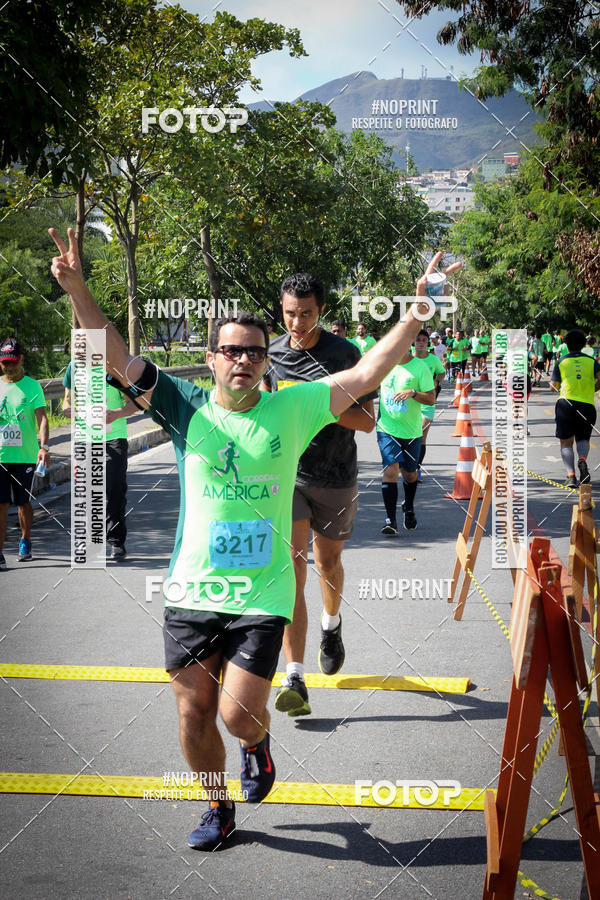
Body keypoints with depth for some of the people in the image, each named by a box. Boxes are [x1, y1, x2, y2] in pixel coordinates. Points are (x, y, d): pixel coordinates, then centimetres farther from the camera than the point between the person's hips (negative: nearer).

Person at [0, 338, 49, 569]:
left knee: (23, 502, 11)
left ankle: (25, 542, 34)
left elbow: (42, 418, -9)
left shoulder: (32, 386, 0)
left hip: (25, 455, -1)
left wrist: (43, 446, -22)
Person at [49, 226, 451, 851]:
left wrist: (418, 311, -11)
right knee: (194, 713, 9)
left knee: (238, 714, -7)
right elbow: (116, 358, -7)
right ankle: (219, 810, 33)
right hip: (190, 592, 2)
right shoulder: (186, 408, -1)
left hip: (262, 595, -2)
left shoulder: (291, 409, -1)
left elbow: (367, 373, -3)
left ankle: (258, 742, 31)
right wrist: (77, 289, -19)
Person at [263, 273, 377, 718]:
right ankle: (295, 679, -15)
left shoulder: (345, 353, -6)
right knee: (291, 568, -12)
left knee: (328, 562, 17)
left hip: (336, 477, 0)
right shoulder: (272, 355, 2)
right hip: (287, 473, 0)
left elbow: (367, 420, -8)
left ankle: (332, 624, 51)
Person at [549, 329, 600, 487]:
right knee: (583, 438, 18)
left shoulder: (561, 362, 7)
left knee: (566, 443, 5)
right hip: (587, 404, 1)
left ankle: (571, 475, -13)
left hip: (566, 403, -1)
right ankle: (582, 459, -15)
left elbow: (553, 387, 7)